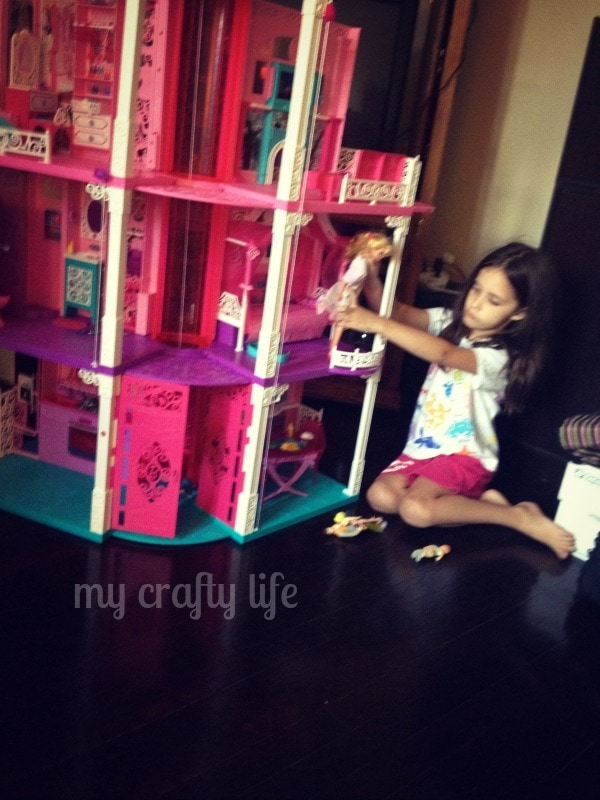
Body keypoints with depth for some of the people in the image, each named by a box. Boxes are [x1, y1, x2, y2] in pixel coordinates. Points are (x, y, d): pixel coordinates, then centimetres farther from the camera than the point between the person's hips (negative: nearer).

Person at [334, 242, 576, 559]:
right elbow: (400, 313, -9)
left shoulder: (500, 358, -20)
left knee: (416, 509, -30)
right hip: (423, 446, 7)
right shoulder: (452, 322, 2)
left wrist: (377, 324, -44)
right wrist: (370, 280, -29)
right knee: (380, 497, -16)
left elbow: (443, 353, -37)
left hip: (464, 454, -7)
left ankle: (521, 517, -12)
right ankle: (478, 500, -2)